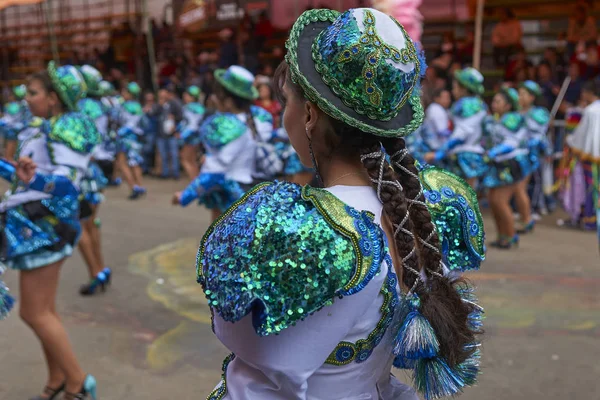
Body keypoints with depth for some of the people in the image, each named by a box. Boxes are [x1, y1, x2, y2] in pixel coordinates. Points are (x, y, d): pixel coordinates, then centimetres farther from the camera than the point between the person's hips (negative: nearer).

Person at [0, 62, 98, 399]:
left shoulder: (65, 128, -14)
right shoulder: (47, 128, 16)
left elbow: (66, 183, -25)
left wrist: (34, 179, -42)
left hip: (44, 226, -10)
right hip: (36, 224, 10)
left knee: (34, 313, -5)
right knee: (45, 311, 14)